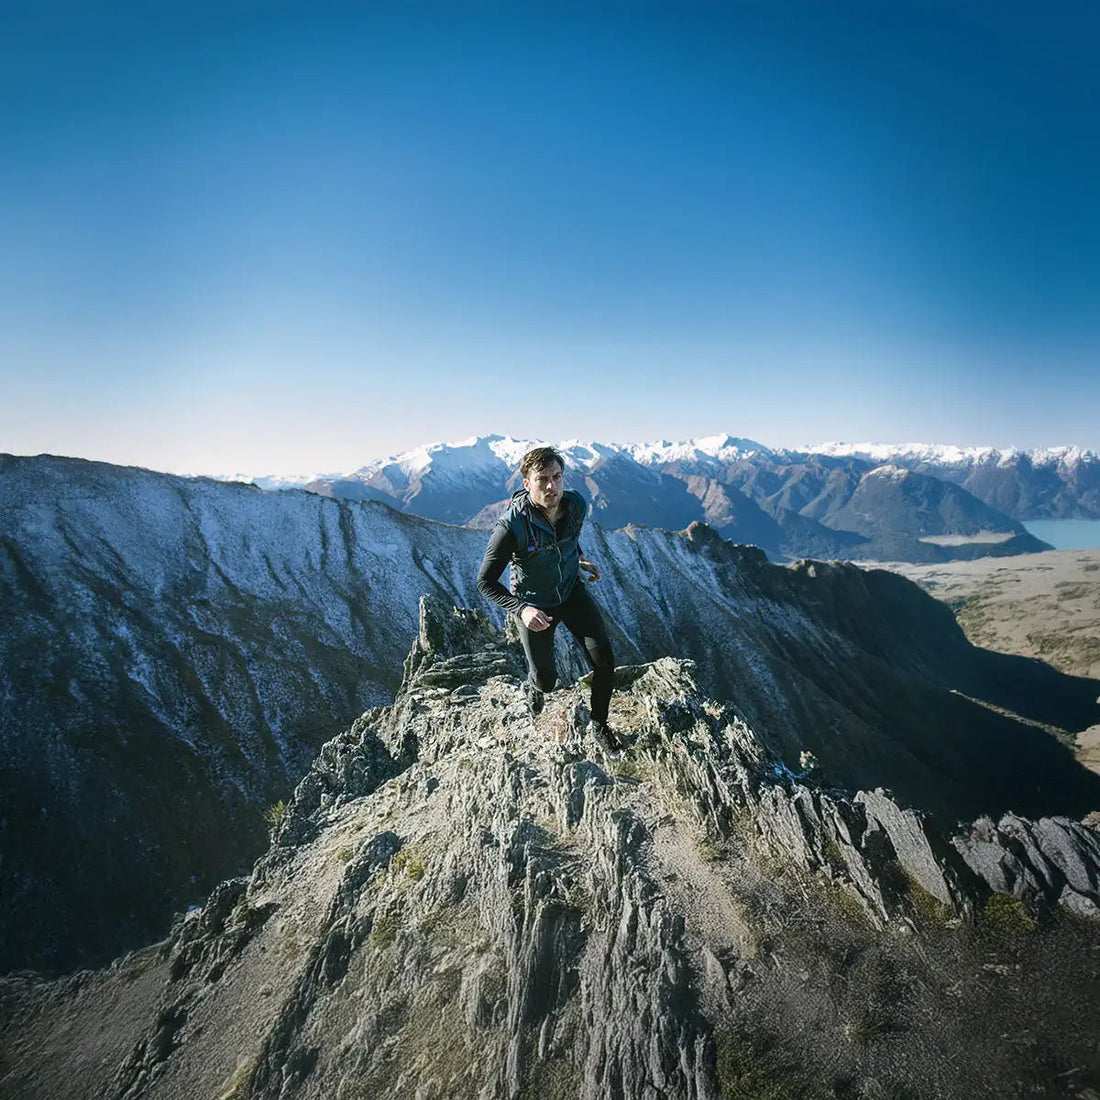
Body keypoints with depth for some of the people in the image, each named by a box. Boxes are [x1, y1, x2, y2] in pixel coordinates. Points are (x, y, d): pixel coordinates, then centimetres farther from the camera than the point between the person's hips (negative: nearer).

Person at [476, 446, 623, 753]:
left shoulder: (576, 505, -17)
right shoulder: (511, 525, -32)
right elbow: (485, 582, -25)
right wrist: (521, 609, -36)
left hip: (572, 591, 3)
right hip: (534, 606, -3)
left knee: (604, 659, -8)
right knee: (546, 680, 10)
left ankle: (599, 725, 17)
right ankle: (534, 684, 50)